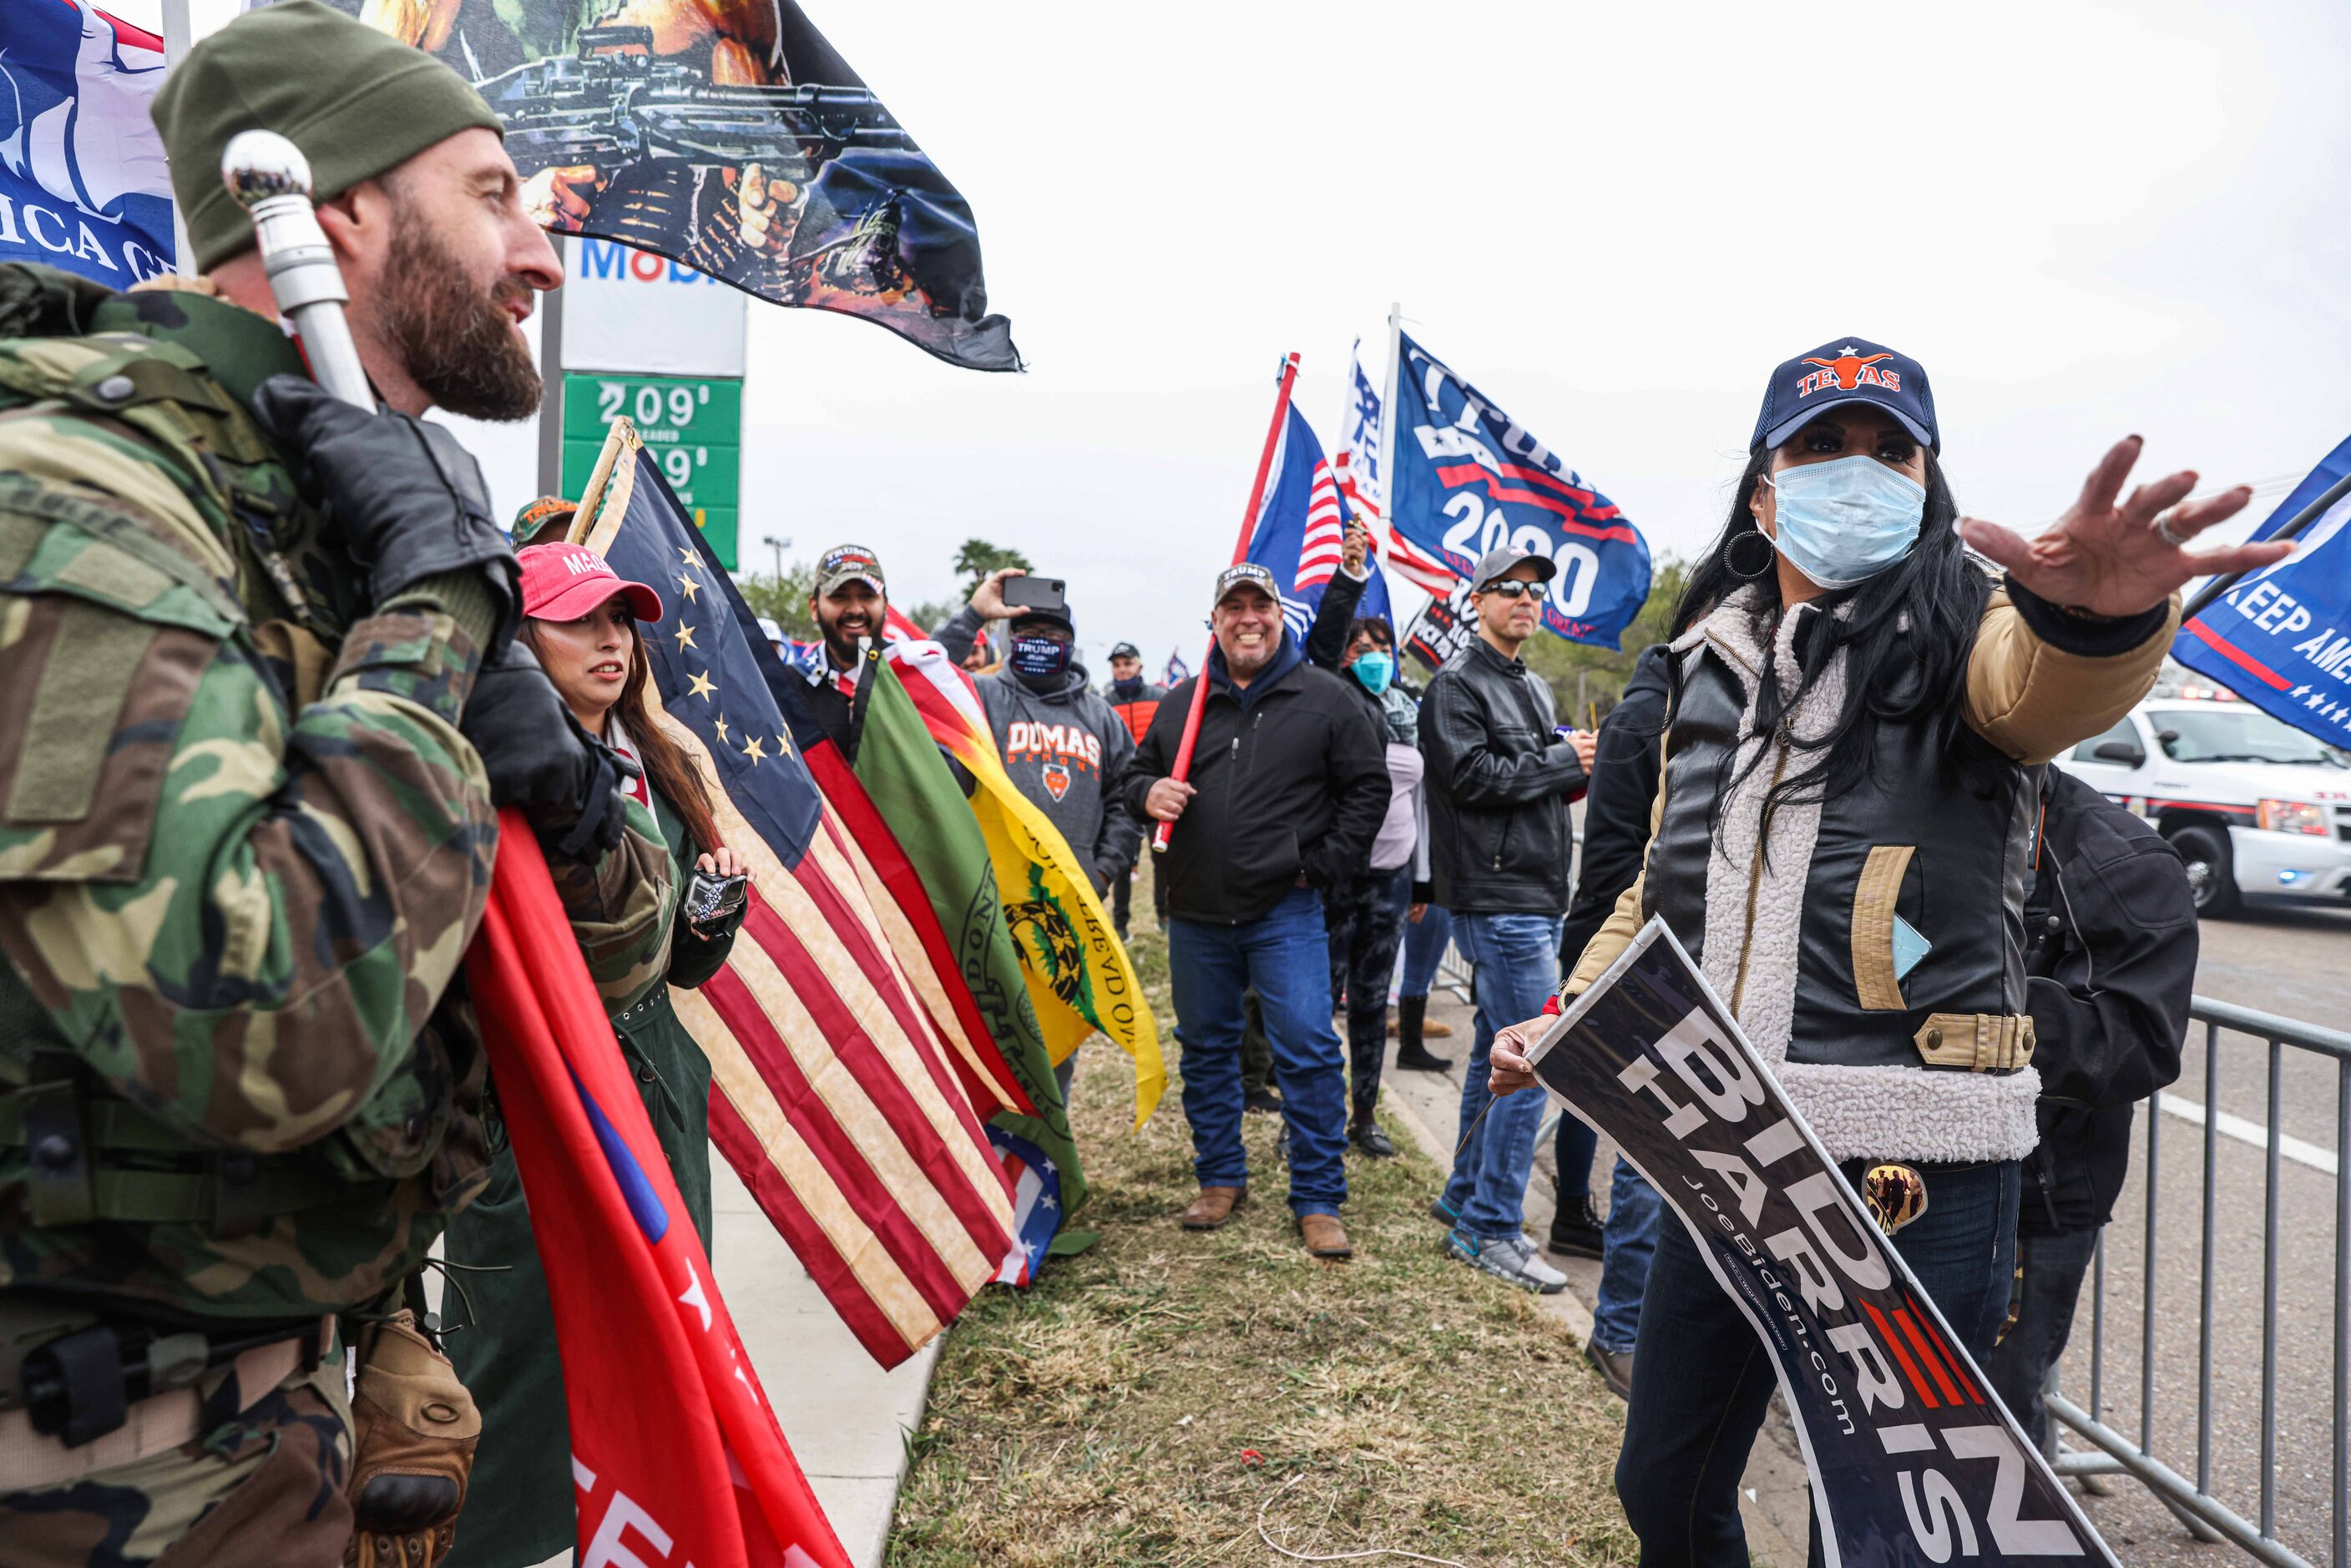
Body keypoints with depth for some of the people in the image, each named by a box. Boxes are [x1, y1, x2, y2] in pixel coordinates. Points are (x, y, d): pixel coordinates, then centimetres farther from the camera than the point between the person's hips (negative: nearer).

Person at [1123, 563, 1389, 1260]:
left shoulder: (1325, 699, 0)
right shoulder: (1181, 703, 9)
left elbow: (1368, 786, 1)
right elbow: (1138, 772, 18)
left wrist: (1322, 862, -7)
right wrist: (1148, 792, -6)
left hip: (1285, 913, -3)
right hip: (1196, 915, 4)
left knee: (1308, 1051, -5)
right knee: (1205, 1049, 13)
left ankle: (1318, 1200, 8)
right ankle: (1221, 1180, 29)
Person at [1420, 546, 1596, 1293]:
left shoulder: (1534, 687, 20)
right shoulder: (1457, 685, -8)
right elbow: (1471, 776, -19)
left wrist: (1574, 767, 4)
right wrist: (1561, 760, -10)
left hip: (1537, 895, 9)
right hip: (1497, 899, -9)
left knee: (1498, 1051, 16)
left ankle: (1465, 1195, 29)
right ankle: (1490, 1228, -1)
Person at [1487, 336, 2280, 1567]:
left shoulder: (1962, 629, -2)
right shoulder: (1714, 661, 13)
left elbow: (2041, 685, -29)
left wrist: (2097, 613, -52)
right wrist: (1565, 1017, 11)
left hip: (1915, 1163, -5)